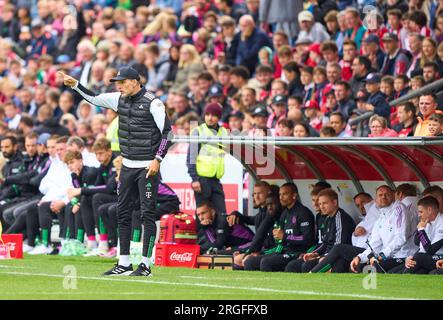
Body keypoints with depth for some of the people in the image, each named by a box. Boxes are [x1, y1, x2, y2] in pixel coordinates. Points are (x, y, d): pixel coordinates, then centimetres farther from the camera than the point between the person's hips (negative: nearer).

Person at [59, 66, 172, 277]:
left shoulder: (152, 103, -12)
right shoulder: (119, 99, 8)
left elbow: (167, 132, -13)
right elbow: (94, 98, 19)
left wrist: (158, 159, -19)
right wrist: (75, 85, 8)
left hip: (148, 167, -8)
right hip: (128, 165, 8)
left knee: (148, 214, -6)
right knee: (123, 213, 8)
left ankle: (145, 265, -4)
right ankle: (124, 265, 13)